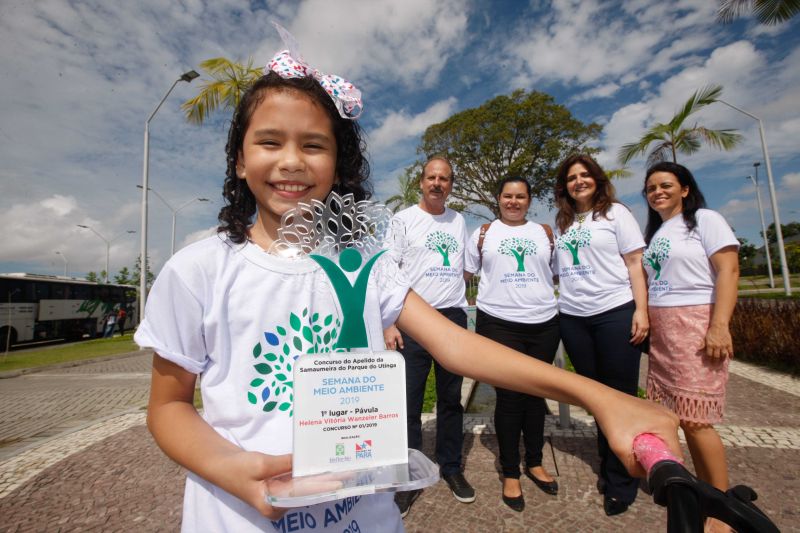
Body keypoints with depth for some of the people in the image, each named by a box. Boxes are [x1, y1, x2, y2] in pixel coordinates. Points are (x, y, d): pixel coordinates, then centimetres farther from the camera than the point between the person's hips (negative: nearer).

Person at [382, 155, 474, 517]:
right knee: (409, 402, 3)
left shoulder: (459, 221, 15)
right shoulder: (403, 220, 2)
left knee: (451, 398, 14)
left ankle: (450, 466, 32)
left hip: (454, 316, 4)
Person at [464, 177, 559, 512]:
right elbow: (467, 273, 11)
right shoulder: (483, 233, 6)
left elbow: (558, 271, 18)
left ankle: (534, 463, 34)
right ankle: (510, 473, 20)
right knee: (509, 396, 1)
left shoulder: (544, 232, 12)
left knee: (536, 394, 14)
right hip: (499, 324, -3)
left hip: (543, 324, 3)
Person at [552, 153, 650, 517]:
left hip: (615, 313, -4)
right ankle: (609, 467, 29)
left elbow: (635, 262, -3)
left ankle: (620, 481, 17)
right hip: (572, 318, 4)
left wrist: (641, 310, -11)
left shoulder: (615, 212, 3)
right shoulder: (561, 221, 13)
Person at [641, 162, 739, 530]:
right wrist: (646, 321, 10)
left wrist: (720, 326, -19)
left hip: (696, 324, -6)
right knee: (675, 413, 8)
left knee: (693, 418, -7)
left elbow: (728, 270, -10)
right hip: (660, 330, 7)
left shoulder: (705, 220, 0)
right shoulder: (654, 233, 18)